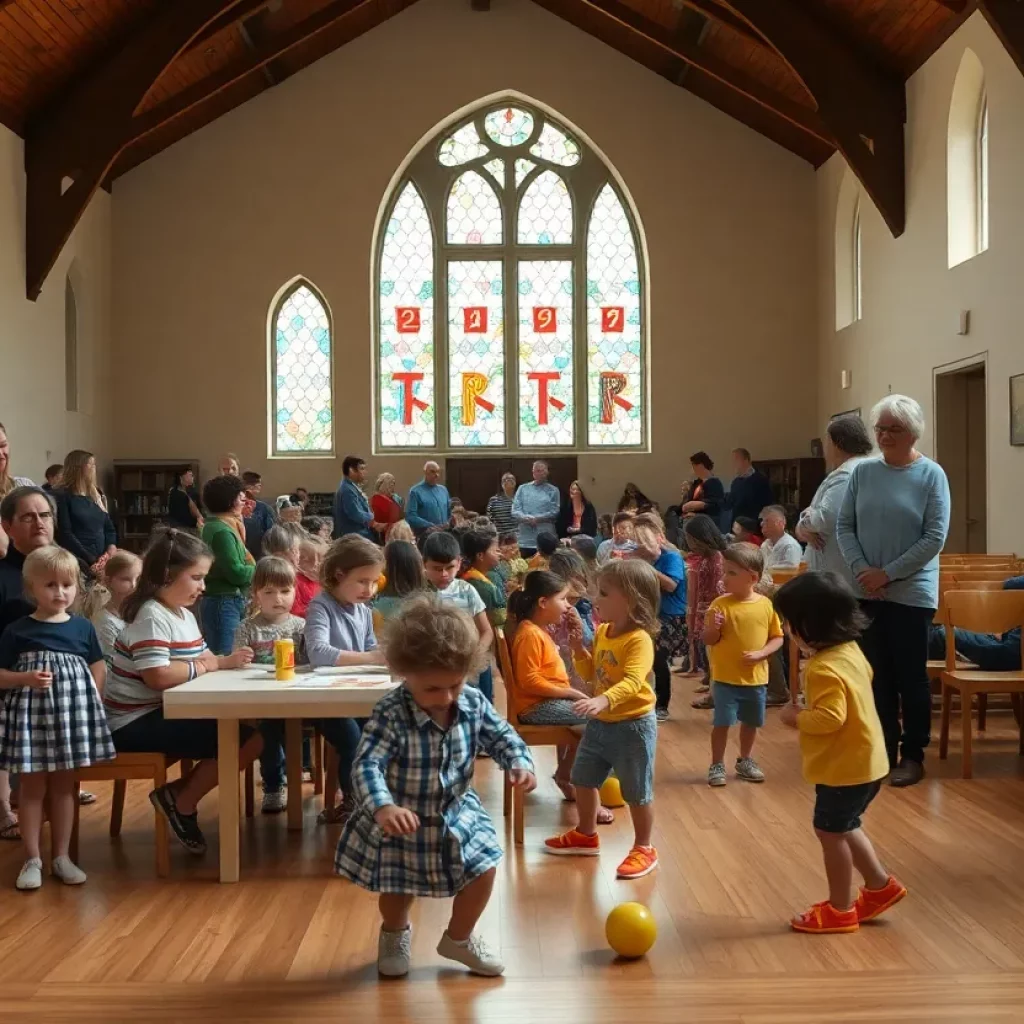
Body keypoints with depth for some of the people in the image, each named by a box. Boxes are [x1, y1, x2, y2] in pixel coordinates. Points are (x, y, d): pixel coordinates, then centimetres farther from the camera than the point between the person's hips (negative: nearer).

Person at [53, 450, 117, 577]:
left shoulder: (96, 496, 19)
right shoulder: (62, 496, 0)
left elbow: (109, 528, 20)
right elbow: (64, 534, -9)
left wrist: (112, 549, -2)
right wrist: (91, 560, -17)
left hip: (101, 561, 6)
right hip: (77, 561, -5)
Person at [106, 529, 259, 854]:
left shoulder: (184, 614, 13)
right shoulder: (151, 617, -17)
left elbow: (202, 659, 15)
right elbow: (159, 676, -29)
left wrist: (227, 660, -7)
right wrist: (212, 665, -16)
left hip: (167, 713, 10)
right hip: (135, 724, -10)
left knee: (250, 737, 1)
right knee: (236, 742, -19)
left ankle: (180, 792, 5)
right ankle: (181, 802, -2)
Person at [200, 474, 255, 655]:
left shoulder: (214, 525, 15)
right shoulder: (222, 531, -16)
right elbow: (236, 573, -21)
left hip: (222, 601, 10)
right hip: (225, 603, -10)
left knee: (216, 660, 11)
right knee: (224, 659, -8)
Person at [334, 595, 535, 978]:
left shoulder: (474, 704, -15)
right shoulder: (391, 715, -30)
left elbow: (502, 738, -3)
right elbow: (367, 765, -37)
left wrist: (520, 764, -24)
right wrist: (383, 807, -54)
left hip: (458, 813, 4)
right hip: (404, 820, -4)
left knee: (483, 870, 4)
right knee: (399, 887, 12)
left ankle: (459, 938, 33)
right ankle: (395, 933, 49)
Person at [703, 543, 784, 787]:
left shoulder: (766, 605, -5)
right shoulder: (721, 604, -10)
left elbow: (777, 638, 2)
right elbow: (708, 640, -7)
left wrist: (761, 653, -14)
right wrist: (712, 627, -28)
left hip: (756, 678, 3)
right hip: (725, 678, -3)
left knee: (751, 722, 17)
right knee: (722, 723, 1)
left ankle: (745, 761, 35)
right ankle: (717, 765, 16)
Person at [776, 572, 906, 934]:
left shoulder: (824, 669, -28)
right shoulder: (850, 651, 3)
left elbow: (830, 718, -35)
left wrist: (797, 717, -17)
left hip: (845, 766, -10)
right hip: (860, 759, 10)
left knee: (831, 832, 6)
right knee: (842, 828, 24)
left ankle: (840, 910, 18)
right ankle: (880, 885, 33)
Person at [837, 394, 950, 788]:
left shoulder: (931, 475, -5)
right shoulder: (863, 472, 4)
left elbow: (935, 538, -10)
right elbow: (844, 526, 5)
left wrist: (888, 573, -14)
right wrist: (860, 569, -10)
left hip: (911, 593, -3)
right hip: (866, 593, 3)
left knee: (911, 677, 5)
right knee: (877, 676, 10)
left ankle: (913, 755, 16)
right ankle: (884, 751, 21)